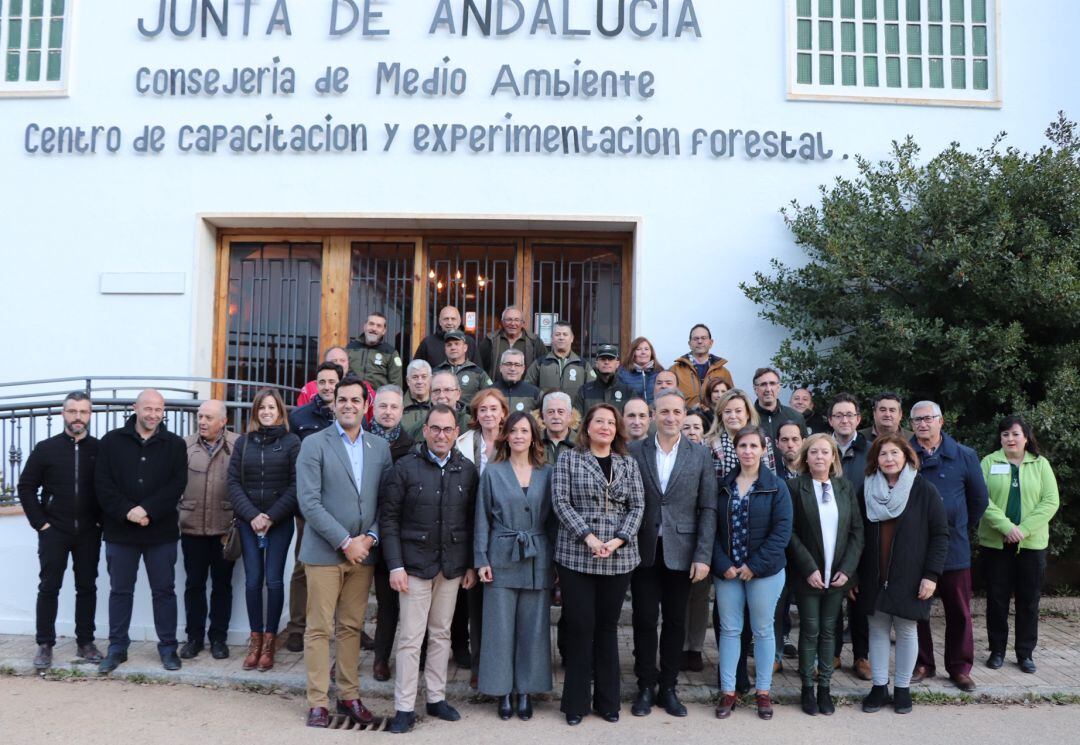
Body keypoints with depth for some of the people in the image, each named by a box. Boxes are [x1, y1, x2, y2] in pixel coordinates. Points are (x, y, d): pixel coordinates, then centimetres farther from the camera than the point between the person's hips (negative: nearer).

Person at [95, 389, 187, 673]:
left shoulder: (175, 444, 3)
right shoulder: (111, 442, 3)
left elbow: (177, 485, -6)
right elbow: (102, 484, -4)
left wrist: (147, 510, -17)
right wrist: (127, 511, -16)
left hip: (162, 532, 0)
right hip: (120, 530, 1)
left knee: (164, 590, 6)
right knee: (120, 591, 10)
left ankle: (168, 647, 16)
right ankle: (117, 647, 22)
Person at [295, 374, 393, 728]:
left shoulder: (380, 447, 7)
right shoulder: (314, 444, -4)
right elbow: (309, 501, -12)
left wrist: (371, 537, -6)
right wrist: (345, 542, -15)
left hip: (363, 552, 3)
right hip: (325, 551, -3)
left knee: (351, 627, 12)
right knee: (319, 629, 3)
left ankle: (349, 696, 22)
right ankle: (318, 702, 12)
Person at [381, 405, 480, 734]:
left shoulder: (467, 470, 3)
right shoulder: (405, 467, -5)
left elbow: (472, 520, 7)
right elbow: (389, 518, -5)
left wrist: (471, 565, 5)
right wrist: (395, 565, -10)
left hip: (452, 567, 3)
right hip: (415, 565, -3)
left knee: (441, 635, 13)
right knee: (410, 638, 1)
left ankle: (436, 698, 25)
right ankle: (404, 707, 10)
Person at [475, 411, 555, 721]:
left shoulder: (547, 473, 5)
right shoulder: (492, 472, 1)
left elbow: (552, 519, 7)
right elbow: (482, 519, 2)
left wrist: (556, 561, 3)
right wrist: (481, 559, -4)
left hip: (537, 560, 1)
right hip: (502, 558, -1)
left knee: (533, 627, 7)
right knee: (500, 627, 3)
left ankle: (526, 691, 19)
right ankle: (503, 691, 16)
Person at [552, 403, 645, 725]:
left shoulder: (628, 464, 9)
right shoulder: (569, 460, 2)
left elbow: (637, 506, 4)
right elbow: (561, 502, -6)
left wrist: (618, 540, -10)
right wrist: (589, 538, -15)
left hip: (618, 559, 3)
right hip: (576, 556, -2)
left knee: (607, 627, 11)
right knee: (580, 626, 2)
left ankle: (607, 700, 21)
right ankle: (576, 702, 14)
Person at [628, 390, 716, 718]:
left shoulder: (700, 455, 0)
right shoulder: (635, 451, 0)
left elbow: (708, 509, -1)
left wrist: (703, 556, -7)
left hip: (680, 552, 0)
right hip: (644, 551, 0)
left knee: (675, 622, 9)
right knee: (645, 620, 6)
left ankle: (668, 687, 24)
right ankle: (646, 686, 21)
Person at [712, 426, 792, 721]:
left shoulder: (776, 486, -4)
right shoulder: (723, 485, 4)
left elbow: (782, 530, -9)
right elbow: (713, 528, 2)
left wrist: (755, 565, -14)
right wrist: (723, 565, -10)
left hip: (764, 571, -2)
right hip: (727, 571, 2)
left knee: (763, 630, 8)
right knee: (729, 629, 7)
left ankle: (763, 692, 21)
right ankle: (728, 692, 16)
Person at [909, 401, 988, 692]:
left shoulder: (964, 456, 1)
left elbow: (979, 497, 11)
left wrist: (963, 526, 13)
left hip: (954, 548, 0)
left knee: (959, 612, 8)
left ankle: (960, 668, 22)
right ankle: (922, 664, 23)